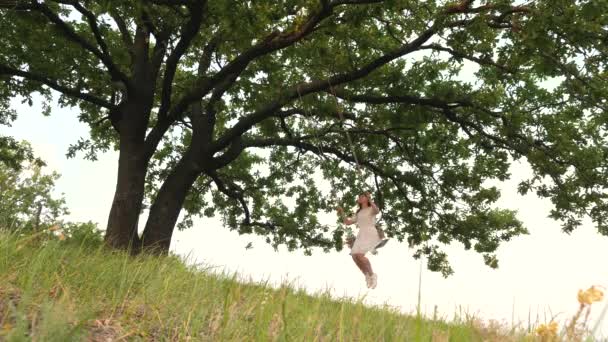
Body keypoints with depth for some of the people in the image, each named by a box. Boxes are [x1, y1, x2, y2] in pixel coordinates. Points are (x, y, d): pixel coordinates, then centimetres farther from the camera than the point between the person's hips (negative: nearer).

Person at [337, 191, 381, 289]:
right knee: (354, 256, -12)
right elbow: (348, 222, 23)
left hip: (370, 233, -6)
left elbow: (377, 211, -17)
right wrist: (342, 214, 11)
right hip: (361, 235, 6)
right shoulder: (358, 213, 28)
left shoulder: (371, 209, 9)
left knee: (359, 255, -24)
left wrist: (370, 200, -30)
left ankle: (372, 275, -7)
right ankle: (367, 276, 3)